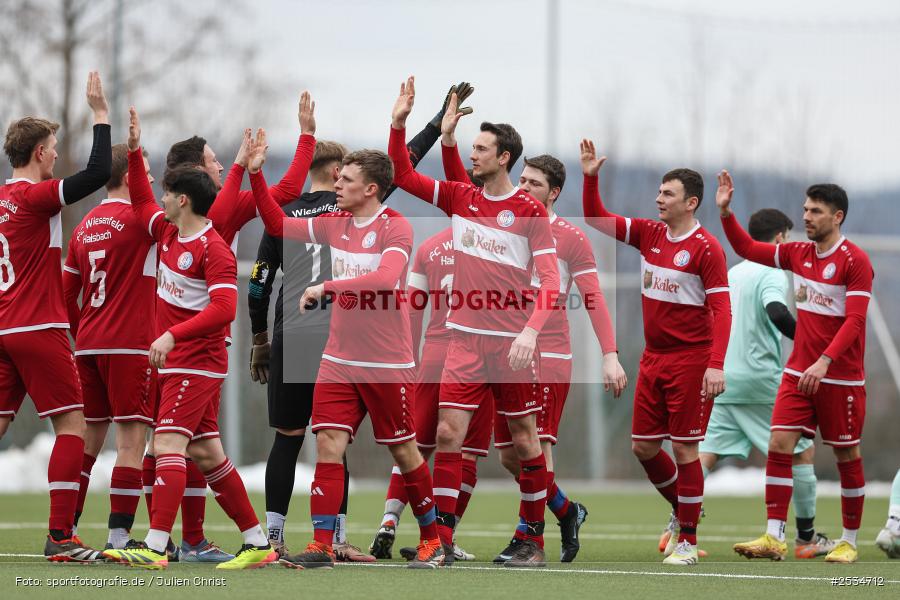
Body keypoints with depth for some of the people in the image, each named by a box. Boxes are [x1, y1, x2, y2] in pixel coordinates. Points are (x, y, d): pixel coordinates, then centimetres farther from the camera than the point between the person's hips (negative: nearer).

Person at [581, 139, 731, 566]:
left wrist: (716, 365, -24)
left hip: (690, 361, -7)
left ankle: (688, 539, 3)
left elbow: (722, 309, -16)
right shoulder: (649, 234, 7)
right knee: (643, 446, 8)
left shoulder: (706, 248, -12)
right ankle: (682, 508, 31)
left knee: (684, 449, -5)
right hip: (653, 358, 7)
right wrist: (590, 177, -1)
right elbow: (597, 219, 14)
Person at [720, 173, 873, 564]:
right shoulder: (799, 254, 7)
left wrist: (825, 362, -28)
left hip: (841, 377, -6)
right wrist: (725, 211, 4)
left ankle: (849, 543, 14)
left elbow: (854, 320, -18)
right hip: (798, 371, 6)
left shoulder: (854, 260, -12)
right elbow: (747, 249, 17)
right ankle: (774, 538, -6)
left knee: (847, 456, 3)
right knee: (779, 445, -6)